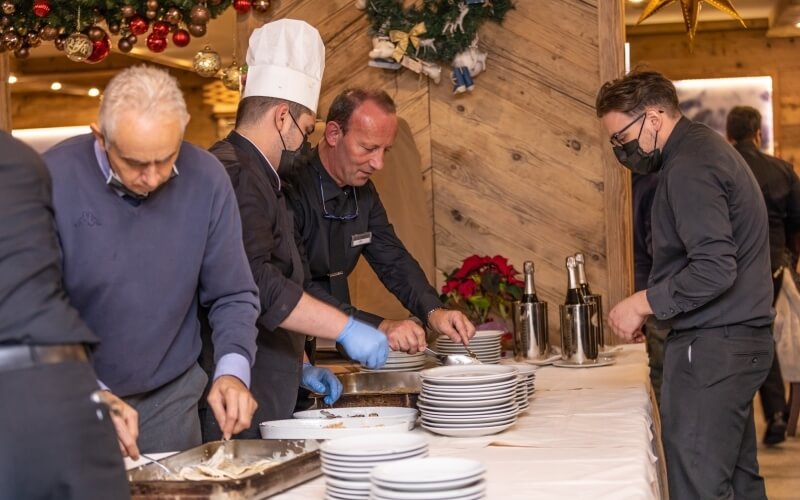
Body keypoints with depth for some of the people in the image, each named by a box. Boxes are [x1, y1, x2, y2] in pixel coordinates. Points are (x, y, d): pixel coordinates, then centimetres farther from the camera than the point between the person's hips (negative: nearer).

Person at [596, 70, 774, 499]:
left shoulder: (688, 167, -17)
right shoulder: (704, 147, 16)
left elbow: (715, 270, -25)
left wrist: (644, 303, -16)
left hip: (712, 346, -11)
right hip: (735, 338, 11)